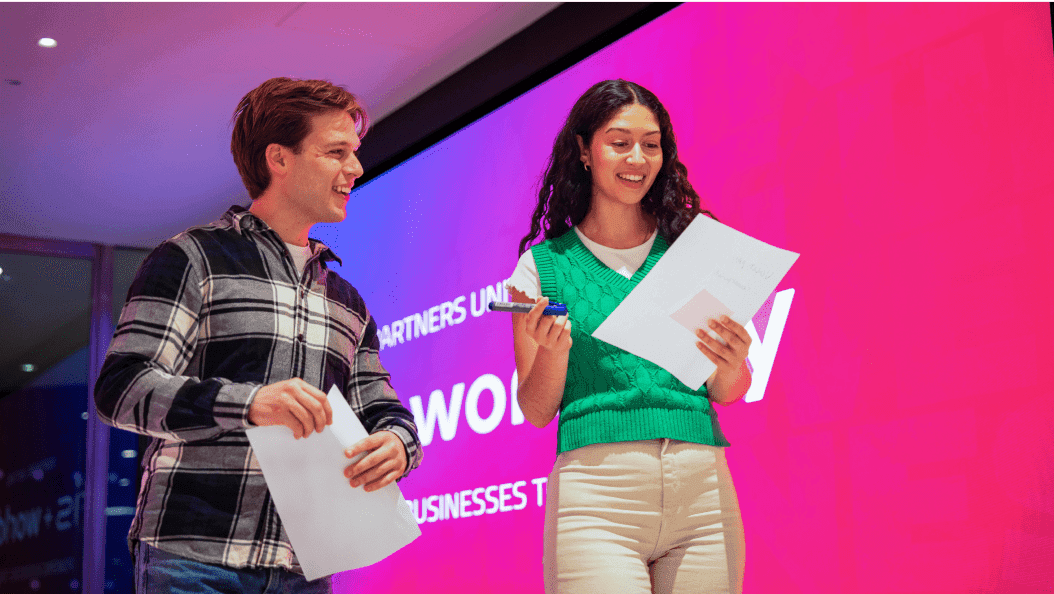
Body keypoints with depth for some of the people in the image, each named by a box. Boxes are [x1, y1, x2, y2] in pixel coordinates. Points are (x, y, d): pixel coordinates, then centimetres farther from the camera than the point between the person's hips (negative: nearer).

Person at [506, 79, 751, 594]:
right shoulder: (543, 266, 7)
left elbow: (726, 395, 13)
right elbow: (535, 412, 8)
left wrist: (732, 365, -9)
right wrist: (551, 350, -12)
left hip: (702, 491, 2)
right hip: (597, 493, -2)